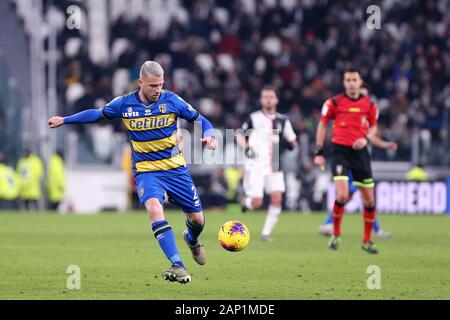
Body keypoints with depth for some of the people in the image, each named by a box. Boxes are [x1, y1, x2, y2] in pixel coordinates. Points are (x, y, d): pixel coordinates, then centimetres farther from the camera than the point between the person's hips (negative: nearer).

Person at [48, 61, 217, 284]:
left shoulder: (171, 100, -6)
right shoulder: (124, 104, -5)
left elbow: (199, 119, 4)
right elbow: (98, 114, 13)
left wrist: (209, 135, -16)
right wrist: (64, 120, 15)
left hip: (176, 169, 2)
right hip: (146, 171, -2)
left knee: (197, 219, 8)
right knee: (154, 207, -32)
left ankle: (192, 240, 49)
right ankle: (178, 266, -39)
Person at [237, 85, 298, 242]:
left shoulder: (283, 120, 8)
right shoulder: (254, 118, -1)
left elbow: (293, 143, 14)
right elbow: (239, 135, 2)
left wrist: (289, 143, -8)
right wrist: (246, 147, -16)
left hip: (274, 167, 3)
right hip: (256, 166, -3)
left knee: (277, 198, -12)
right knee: (257, 203, -11)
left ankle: (266, 232, -1)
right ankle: (246, 201, 26)